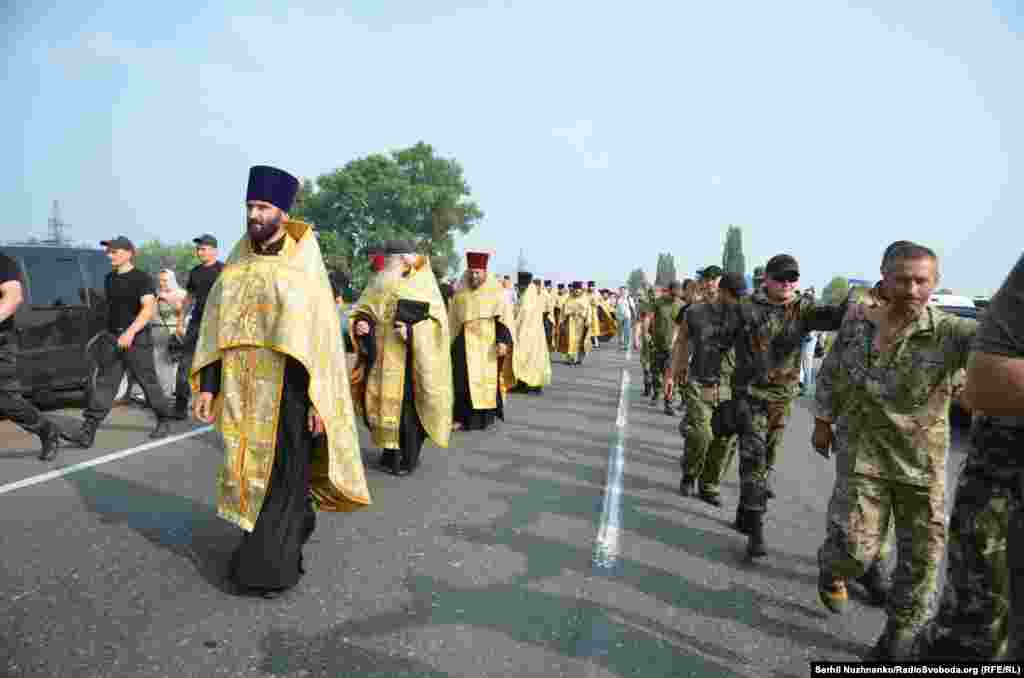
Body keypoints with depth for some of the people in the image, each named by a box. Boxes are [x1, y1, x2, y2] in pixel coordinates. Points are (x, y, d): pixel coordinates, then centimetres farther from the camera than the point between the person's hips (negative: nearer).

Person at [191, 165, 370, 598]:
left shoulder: (304, 266, -5)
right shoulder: (237, 265, 8)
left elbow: (323, 335, -8)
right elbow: (216, 328, 9)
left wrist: (319, 400, -13)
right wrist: (207, 386, 2)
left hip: (287, 387, -5)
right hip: (242, 389, 5)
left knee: (282, 472, 2)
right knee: (250, 468, 12)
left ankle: (271, 566, 14)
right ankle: (278, 538, 31)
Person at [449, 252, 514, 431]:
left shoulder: (496, 292, -2)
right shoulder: (460, 294, 7)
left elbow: (504, 318, -7)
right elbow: (452, 320, 14)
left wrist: (502, 340, -17)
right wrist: (450, 341, 13)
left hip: (489, 342, -2)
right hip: (465, 341, 2)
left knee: (488, 378, 6)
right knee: (462, 379, -3)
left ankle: (486, 416, 17)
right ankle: (461, 417, 1)